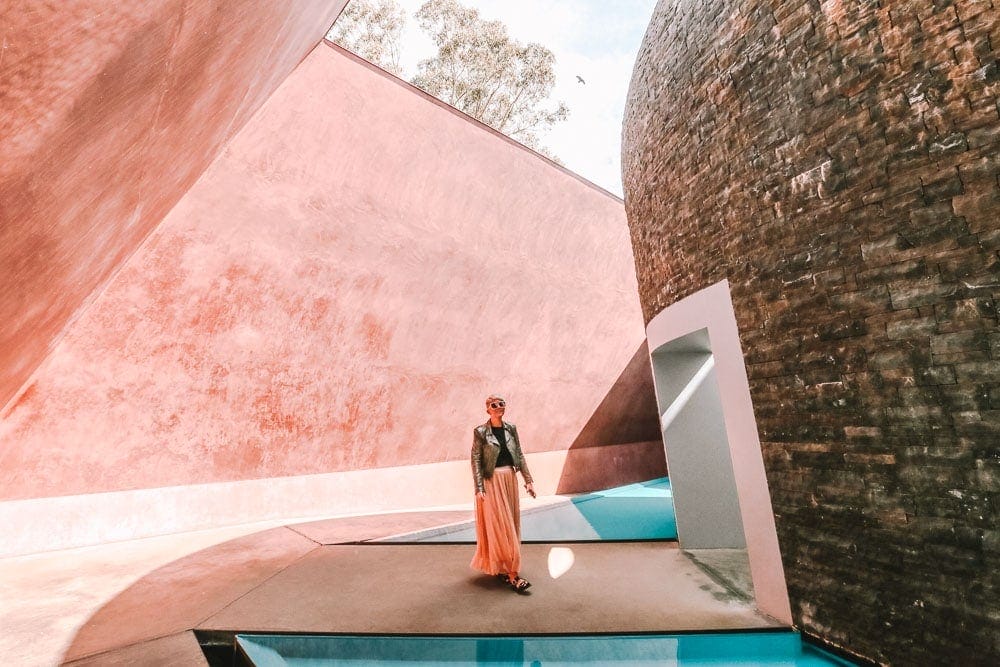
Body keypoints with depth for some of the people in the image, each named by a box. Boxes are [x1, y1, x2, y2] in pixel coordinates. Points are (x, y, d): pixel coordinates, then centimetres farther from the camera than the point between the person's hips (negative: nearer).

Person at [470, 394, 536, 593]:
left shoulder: (511, 429, 6)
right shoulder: (480, 432, -8)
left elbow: (520, 456, 9)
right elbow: (476, 460, -9)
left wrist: (528, 480, 5)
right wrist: (479, 488, -15)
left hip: (510, 480, 6)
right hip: (492, 481, -5)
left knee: (511, 524, 12)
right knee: (499, 526, -2)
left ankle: (501, 568, 29)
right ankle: (512, 574, 5)